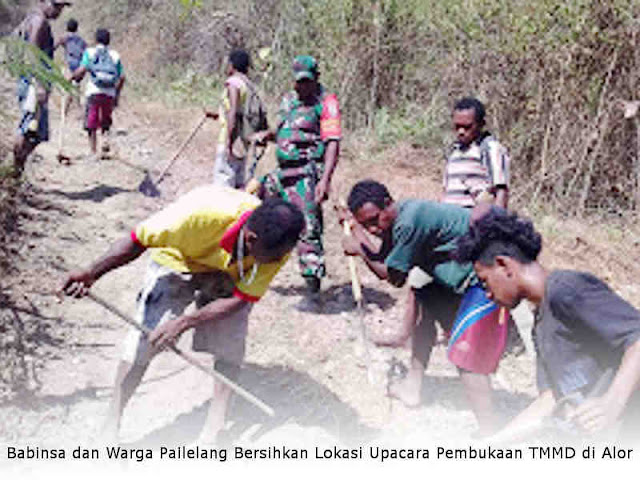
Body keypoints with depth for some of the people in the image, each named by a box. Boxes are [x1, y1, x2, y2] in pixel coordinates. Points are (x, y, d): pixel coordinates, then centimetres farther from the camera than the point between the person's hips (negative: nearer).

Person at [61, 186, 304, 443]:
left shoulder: (278, 245, -31)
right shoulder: (203, 212, -41)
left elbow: (239, 299, -23)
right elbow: (137, 241, -28)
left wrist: (185, 322, -32)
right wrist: (91, 273, -37)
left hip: (228, 274, 2)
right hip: (178, 262, -2)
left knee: (230, 342, -13)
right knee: (145, 337, -11)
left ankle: (213, 430, 2)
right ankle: (111, 426, 4)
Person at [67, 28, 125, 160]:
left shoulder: (90, 52, 3)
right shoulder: (115, 55, 10)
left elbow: (82, 70, -10)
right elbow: (122, 77, 4)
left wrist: (72, 76, 8)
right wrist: (117, 94, 15)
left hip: (94, 92, -2)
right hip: (110, 94, 2)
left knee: (91, 124, 7)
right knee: (106, 121, 22)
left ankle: (93, 152, 7)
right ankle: (105, 137, -5)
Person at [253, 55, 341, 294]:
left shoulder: (326, 102, -6)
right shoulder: (288, 100, 16)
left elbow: (333, 143, -15)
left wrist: (325, 180, -26)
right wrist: (268, 134, 9)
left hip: (307, 174, -8)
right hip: (283, 172, 8)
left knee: (307, 225, -12)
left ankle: (313, 275, -5)